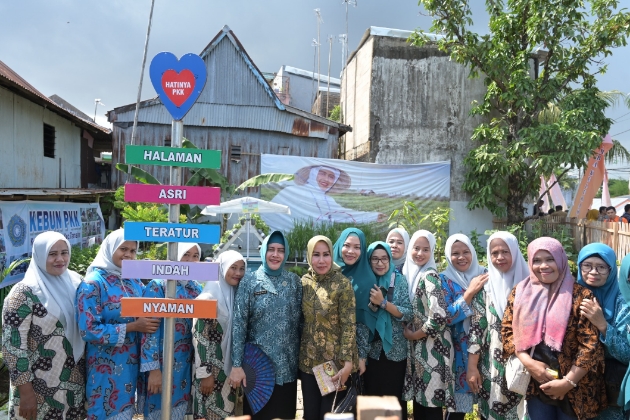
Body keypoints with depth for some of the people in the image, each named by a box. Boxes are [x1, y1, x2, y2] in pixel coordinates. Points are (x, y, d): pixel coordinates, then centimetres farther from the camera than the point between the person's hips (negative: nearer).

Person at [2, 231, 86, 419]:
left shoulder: (74, 282, 2)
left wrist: (87, 370, 10)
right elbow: (12, 345, -16)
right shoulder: (25, 292, -15)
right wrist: (26, 392, -16)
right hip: (41, 389, -5)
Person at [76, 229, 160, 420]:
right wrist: (132, 327, -20)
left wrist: (147, 323, -7)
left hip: (133, 362, 6)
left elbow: (145, 315, 16)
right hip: (107, 367, -6)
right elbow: (89, 330, -19)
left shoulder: (135, 281, 5)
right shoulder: (93, 284, -13)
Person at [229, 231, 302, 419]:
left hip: (287, 366, 2)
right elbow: (238, 324, -7)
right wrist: (236, 364, -12)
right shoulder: (249, 281, -3)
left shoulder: (294, 281, 5)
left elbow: (301, 321, 6)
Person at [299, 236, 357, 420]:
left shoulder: (342, 284, -12)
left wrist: (347, 363, -18)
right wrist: (298, 355, 10)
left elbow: (349, 325, -14)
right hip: (308, 361, 4)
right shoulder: (304, 281, 2)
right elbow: (300, 320, 10)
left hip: (335, 361, -4)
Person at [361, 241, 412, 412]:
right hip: (372, 352, 1)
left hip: (396, 352, -1)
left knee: (395, 399, 7)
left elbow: (409, 314, -10)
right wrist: (372, 304, -18)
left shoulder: (400, 281, -2)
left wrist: (383, 302, -19)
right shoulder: (365, 283, 2)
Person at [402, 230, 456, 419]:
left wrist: (413, 335, -11)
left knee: (431, 403, 0)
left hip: (432, 347, -8)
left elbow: (439, 317, -26)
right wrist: (408, 332, 3)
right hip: (417, 347, 8)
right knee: (419, 399, 15)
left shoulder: (429, 276, -15)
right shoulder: (410, 273, 9)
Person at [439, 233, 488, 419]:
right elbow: (446, 317, -14)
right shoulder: (444, 279, -4)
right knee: (457, 404, 1)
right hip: (459, 351, -3)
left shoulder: (484, 275, 4)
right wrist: (470, 291, -18)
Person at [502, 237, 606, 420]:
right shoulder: (520, 292, 1)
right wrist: (528, 362, -12)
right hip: (535, 383, 3)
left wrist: (568, 382, -14)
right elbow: (507, 330, 2)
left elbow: (590, 344, -11)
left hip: (573, 388, -2)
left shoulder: (581, 295, -8)